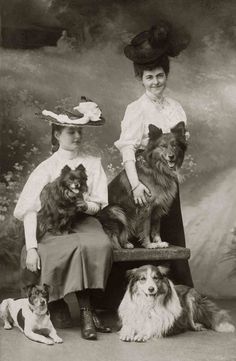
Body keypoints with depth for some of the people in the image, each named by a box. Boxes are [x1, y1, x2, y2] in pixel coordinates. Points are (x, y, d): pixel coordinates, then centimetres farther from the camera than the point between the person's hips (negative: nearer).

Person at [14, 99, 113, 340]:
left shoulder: (92, 164, 10)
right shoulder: (47, 168, 1)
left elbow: (97, 205, 7)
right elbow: (30, 210, -7)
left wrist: (84, 205, -18)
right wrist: (31, 247, -20)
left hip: (83, 222, 2)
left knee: (100, 245, -31)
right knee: (80, 248, -33)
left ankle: (85, 311, -20)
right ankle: (86, 312, -17)